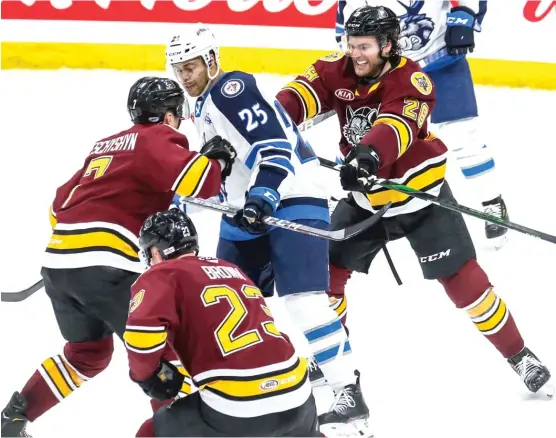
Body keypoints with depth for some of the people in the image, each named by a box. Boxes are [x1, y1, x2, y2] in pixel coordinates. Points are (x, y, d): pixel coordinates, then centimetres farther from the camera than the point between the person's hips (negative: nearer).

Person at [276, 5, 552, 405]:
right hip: (367, 198, 5)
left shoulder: (411, 80, -24)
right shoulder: (338, 71, -8)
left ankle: (518, 354, 7)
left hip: (421, 194, -5)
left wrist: (370, 151, -63)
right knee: (327, 265, 3)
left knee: (460, 277, -5)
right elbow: (306, 92, -24)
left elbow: (398, 125, -42)